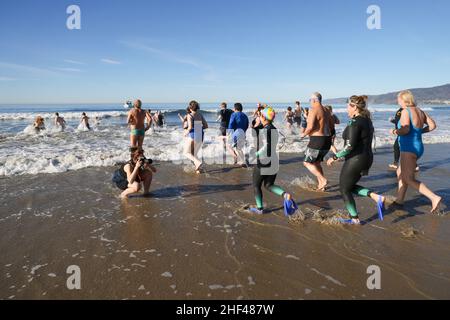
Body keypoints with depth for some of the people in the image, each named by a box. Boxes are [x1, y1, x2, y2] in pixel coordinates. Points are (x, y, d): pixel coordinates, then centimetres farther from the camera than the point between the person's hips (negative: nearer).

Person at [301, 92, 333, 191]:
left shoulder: (313, 111, -14)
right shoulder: (326, 111, 13)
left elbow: (310, 127, -23)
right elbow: (331, 125, 21)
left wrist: (304, 134, -5)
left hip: (317, 140, -9)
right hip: (327, 139, 9)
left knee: (307, 163, 2)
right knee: (316, 162, 20)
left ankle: (323, 180, -9)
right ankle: (321, 185, 19)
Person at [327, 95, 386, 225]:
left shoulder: (354, 122, -18)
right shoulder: (367, 120, 11)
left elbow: (349, 146, -24)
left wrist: (335, 157, -14)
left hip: (355, 160, -9)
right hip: (367, 158, 9)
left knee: (344, 189, 9)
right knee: (350, 186, 23)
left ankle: (355, 219, 17)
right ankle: (377, 197, 7)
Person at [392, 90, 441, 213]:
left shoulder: (405, 111, -13)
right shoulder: (420, 111, 10)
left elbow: (405, 129, -25)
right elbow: (432, 125, 9)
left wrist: (396, 131, -6)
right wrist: (419, 131, 16)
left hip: (409, 148, -10)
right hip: (418, 147, 10)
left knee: (409, 179, -9)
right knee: (400, 173, 20)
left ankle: (434, 197, -16)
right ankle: (399, 200, 25)